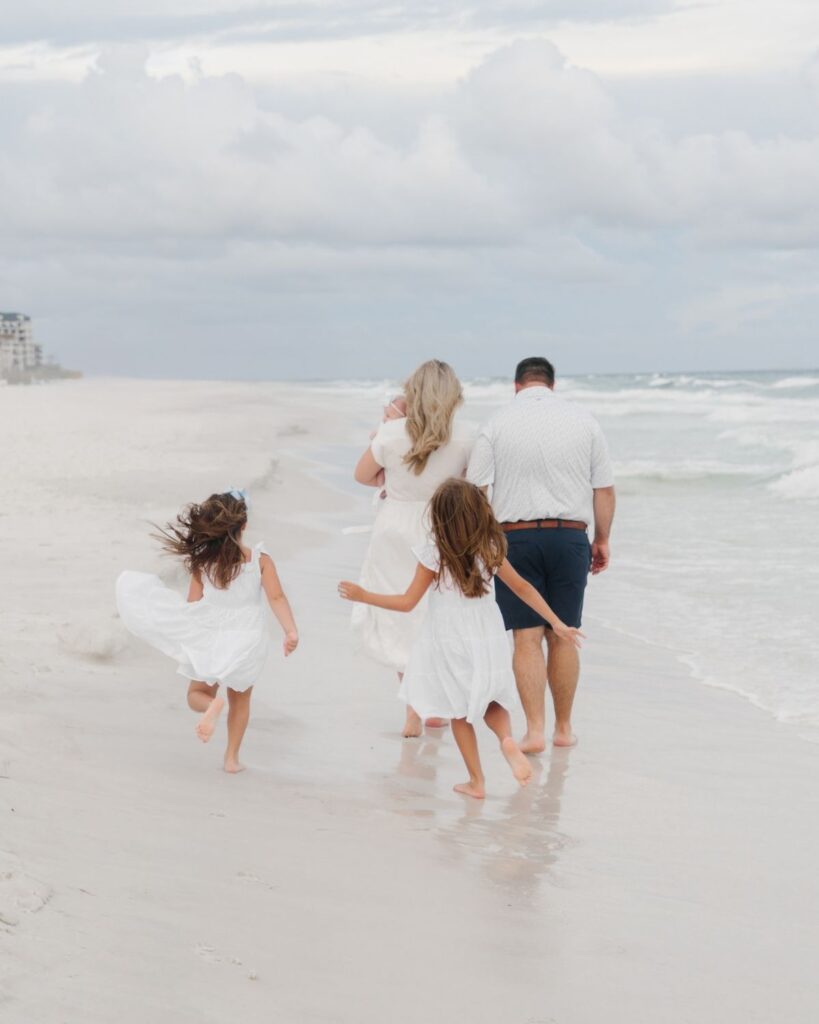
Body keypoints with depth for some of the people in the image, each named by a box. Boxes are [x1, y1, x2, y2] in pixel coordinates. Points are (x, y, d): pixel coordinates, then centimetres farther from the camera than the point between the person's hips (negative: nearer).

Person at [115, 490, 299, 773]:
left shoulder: (203, 563, -9)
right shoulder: (259, 560, -12)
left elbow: (192, 606, -5)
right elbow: (276, 598, -20)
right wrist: (291, 632, -23)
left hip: (210, 640, 0)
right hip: (247, 641, 0)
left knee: (197, 694, 16)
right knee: (240, 699, 21)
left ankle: (212, 706, -19)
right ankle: (232, 757, 18)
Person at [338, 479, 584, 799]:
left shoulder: (434, 555, -15)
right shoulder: (491, 550, -4)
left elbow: (407, 602, -11)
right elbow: (523, 588, 3)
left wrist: (363, 595, -1)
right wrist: (557, 624, 11)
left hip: (451, 646, -3)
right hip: (489, 642, 3)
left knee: (459, 713, 12)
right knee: (492, 701, 22)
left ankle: (476, 781, 14)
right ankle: (507, 740, -8)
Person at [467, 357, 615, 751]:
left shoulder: (497, 425, -1)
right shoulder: (583, 420, 5)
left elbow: (475, 490, -4)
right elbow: (605, 488, 6)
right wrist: (602, 539, 16)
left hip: (515, 537, -2)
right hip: (569, 537, 2)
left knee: (527, 637, 1)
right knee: (562, 637, 10)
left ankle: (535, 730, -4)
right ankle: (564, 728, 18)